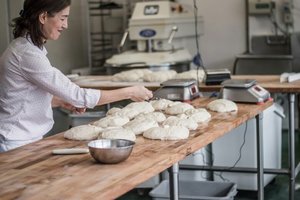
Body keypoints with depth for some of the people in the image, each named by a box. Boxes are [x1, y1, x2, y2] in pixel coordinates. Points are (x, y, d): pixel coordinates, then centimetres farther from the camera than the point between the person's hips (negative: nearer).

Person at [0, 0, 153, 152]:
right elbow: (77, 95, -23)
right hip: (16, 144, -9)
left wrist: (63, 102, 3)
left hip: (31, 139, 9)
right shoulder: (27, 54, -23)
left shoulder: (27, 47, 7)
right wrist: (128, 93, -17)